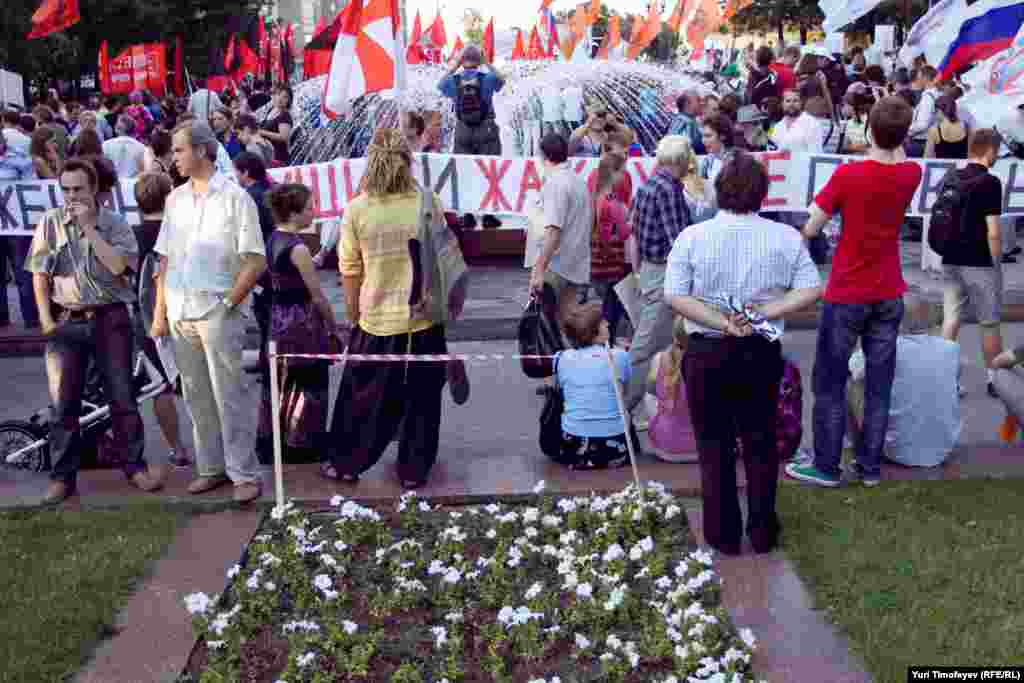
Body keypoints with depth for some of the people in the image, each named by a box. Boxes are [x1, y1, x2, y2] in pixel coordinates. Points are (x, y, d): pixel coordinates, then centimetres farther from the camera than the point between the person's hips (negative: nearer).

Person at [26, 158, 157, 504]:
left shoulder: (115, 224, 0)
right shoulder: (50, 222, 4)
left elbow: (118, 265, -16)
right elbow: (39, 276, 4)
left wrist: (88, 226, -14)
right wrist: (46, 321, -4)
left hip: (109, 319, -1)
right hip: (65, 321, 1)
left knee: (122, 396, 2)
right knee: (63, 402, 4)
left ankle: (135, 465, 14)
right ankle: (62, 476, 14)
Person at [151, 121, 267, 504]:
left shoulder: (235, 198, -4)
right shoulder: (175, 200, 12)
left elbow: (256, 262, -7)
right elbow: (166, 260, 14)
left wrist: (228, 304, -10)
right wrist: (159, 313, 9)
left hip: (217, 312, -5)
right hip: (179, 313, 6)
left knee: (229, 396, -3)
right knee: (197, 396, 11)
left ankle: (245, 474, 5)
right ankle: (211, 468, 23)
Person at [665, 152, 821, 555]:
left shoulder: (692, 237, -8)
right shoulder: (786, 238, -3)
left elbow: (674, 296, -14)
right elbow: (811, 291, -5)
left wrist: (722, 323, -14)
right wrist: (764, 314, -10)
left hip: (707, 353, -1)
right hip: (761, 354, 2)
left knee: (714, 445, 11)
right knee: (760, 442, 16)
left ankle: (723, 534, 20)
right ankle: (763, 532, 24)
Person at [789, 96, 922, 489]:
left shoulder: (848, 175, -17)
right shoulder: (912, 175, -3)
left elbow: (809, 230, -12)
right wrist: (897, 131, 17)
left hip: (847, 295, -4)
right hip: (889, 295, 5)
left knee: (829, 384, 6)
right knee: (879, 384, 10)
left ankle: (826, 467, 12)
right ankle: (870, 466, 18)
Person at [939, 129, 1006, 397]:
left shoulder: (950, 178, 5)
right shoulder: (990, 182, -15)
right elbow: (992, 232, -17)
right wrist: (997, 264, -7)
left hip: (951, 261, 6)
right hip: (980, 264, -6)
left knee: (950, 320, 7)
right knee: (989, 324, 9)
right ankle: (995, 379, 20)